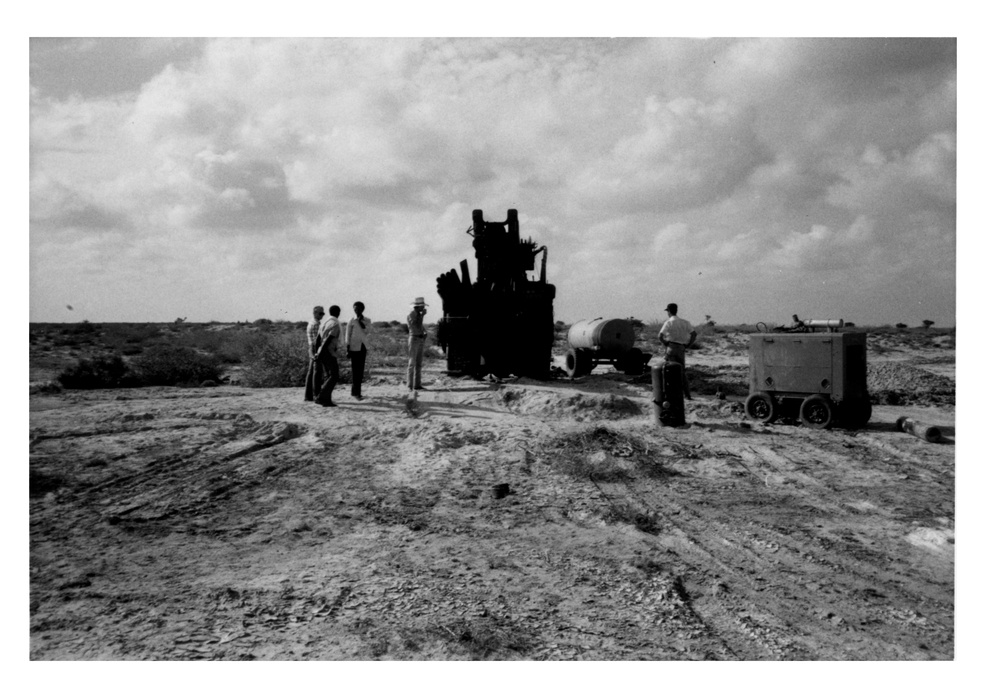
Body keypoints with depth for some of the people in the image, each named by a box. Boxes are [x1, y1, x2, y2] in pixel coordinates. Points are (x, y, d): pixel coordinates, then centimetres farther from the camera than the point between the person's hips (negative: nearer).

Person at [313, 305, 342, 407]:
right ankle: (321, 397, -14)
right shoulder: (335, 324, -13)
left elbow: (318, 339, 15)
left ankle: (327, 399, 7)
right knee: (334, 376, -6)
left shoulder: (324, 323, 15)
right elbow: (328, 340, -19)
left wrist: (317, 353, 18)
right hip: (329, 352, -9)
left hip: (323, 352, 9)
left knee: (328, 376, 11)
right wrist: (320, 354, -21)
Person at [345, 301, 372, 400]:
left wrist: (362, 324, -15)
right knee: (355, 370, -4)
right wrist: (347, 349, -4)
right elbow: (348, 335, -1)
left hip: (363, 346, 4)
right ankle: (355, 392, -3)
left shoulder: (367, 320, 9)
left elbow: (368, 331, -3)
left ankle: (356, 391, 15)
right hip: (354, 347, -4)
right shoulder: (351, 321, -2)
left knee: (360, 370, 6)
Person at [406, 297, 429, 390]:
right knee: (412, 363, -9)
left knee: (419, 363, 7)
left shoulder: (418, 315, 14)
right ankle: (410, 385, -8)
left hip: (420, 340, 8)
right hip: (413, 339, -8)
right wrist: (422, 315, -17)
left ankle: (417, 384, 10)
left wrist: (425, 332, 3)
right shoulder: (410, 315, -13)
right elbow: (417, 327, -22)